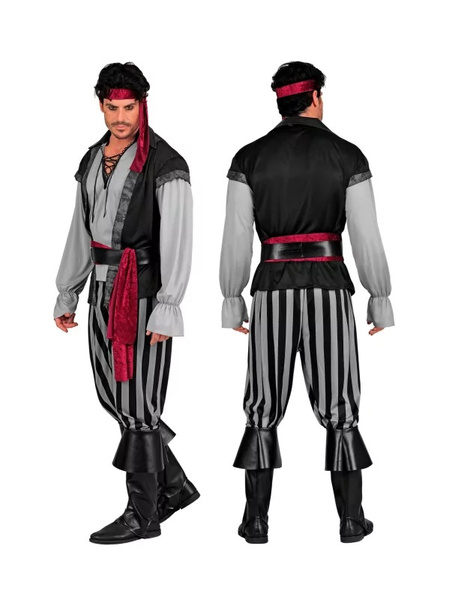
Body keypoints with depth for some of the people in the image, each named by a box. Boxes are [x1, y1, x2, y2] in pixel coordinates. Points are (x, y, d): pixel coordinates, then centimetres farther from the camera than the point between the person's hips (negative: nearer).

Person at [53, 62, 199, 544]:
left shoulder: (166, 166, -12)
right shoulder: (93, 160, 12)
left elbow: (177, 242, -17)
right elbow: (81, 231, 16)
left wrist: (167, 310, -22)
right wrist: (67, 295, 16)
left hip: (145, 290, -8)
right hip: (105, 288, 8)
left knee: (138, 401, -3)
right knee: (111, 393, 12)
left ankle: (142, 513, 10)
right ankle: (174, 485, 27)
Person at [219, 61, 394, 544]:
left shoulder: (249, 158, 1)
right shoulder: (348, 156, -1)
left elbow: (236, 238, -1)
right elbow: (367, 238, -3)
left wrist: (231, 301, 8)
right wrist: (381, 299, 7)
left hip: (274, 290, 1)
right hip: (328, 290, -1)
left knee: (264, 409, 9)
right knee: (339, 407, 9)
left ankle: (256, 519, 8)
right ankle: (351, 518, 11)